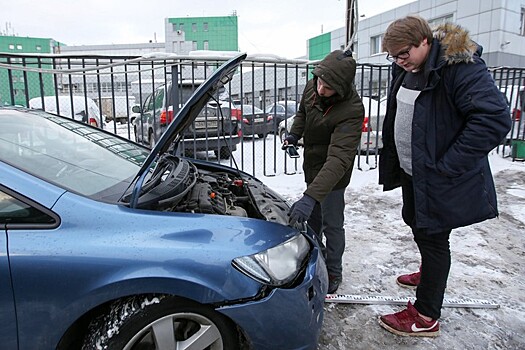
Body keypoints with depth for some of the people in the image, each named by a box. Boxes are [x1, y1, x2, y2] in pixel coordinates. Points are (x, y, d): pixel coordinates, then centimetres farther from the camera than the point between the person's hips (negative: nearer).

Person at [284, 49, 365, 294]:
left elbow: (339, 159, -42)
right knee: (313, 215, 24)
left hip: (332, 175, -7)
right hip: (312, 166, 8)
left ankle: (333, 273, 30)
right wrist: (294, 134, -4)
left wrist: (310, 197, -49)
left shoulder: (351, 110, -33)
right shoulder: (312, 87, -10)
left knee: (332, 225, 7)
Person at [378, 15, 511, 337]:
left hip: (440, 182, -8)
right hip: (412, 172, 9)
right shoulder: (406, 70, 6)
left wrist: (446, 167, -26)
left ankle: (426, 317, 17)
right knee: (416, 224, 23)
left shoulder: (461, 67, -21)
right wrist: (392, 163, 11)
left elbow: (495, 119, -28)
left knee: (433, 237, 1)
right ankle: (429, 273, 51)